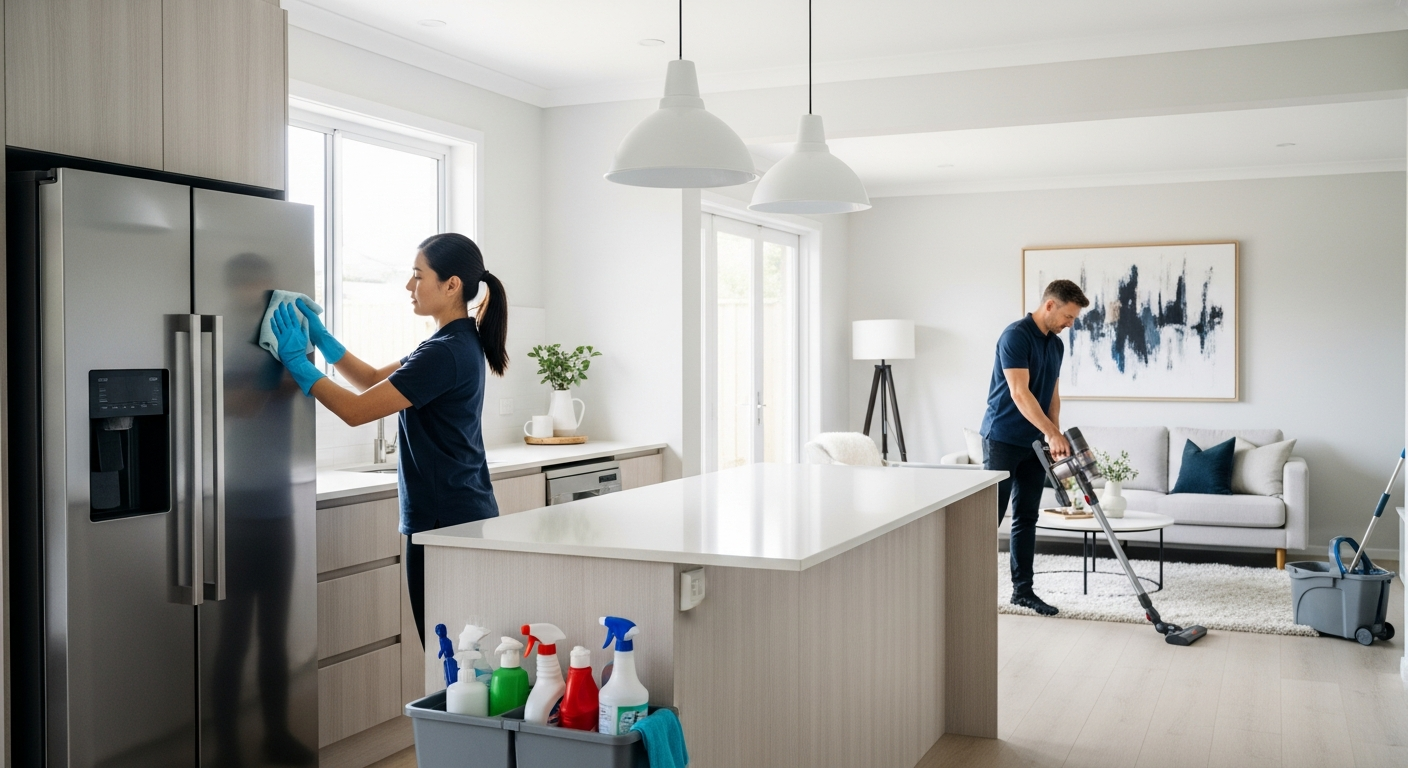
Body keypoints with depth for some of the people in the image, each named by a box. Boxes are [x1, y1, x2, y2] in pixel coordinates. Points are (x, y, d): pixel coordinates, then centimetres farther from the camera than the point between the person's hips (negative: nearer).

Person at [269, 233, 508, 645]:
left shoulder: (446, 353, -19)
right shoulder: (459, 342, 12)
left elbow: (357, 410, -18)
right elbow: (374, 380, 19)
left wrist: (298, 362, -8)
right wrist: (322, 338, 10)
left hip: (445, 523, -10)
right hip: (467, 515, 10)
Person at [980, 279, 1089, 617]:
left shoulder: (1057, 344, 11)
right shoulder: (1015, 335, -18)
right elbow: (1019, 393, -24)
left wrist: (1054, 438, 7)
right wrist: (1053, 434, -28)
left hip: (1034, 443, 8)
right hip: (1002, 439, -8)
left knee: (1026, 517, 8)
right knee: (991, 515, -5)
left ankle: (1022, 589, 13)